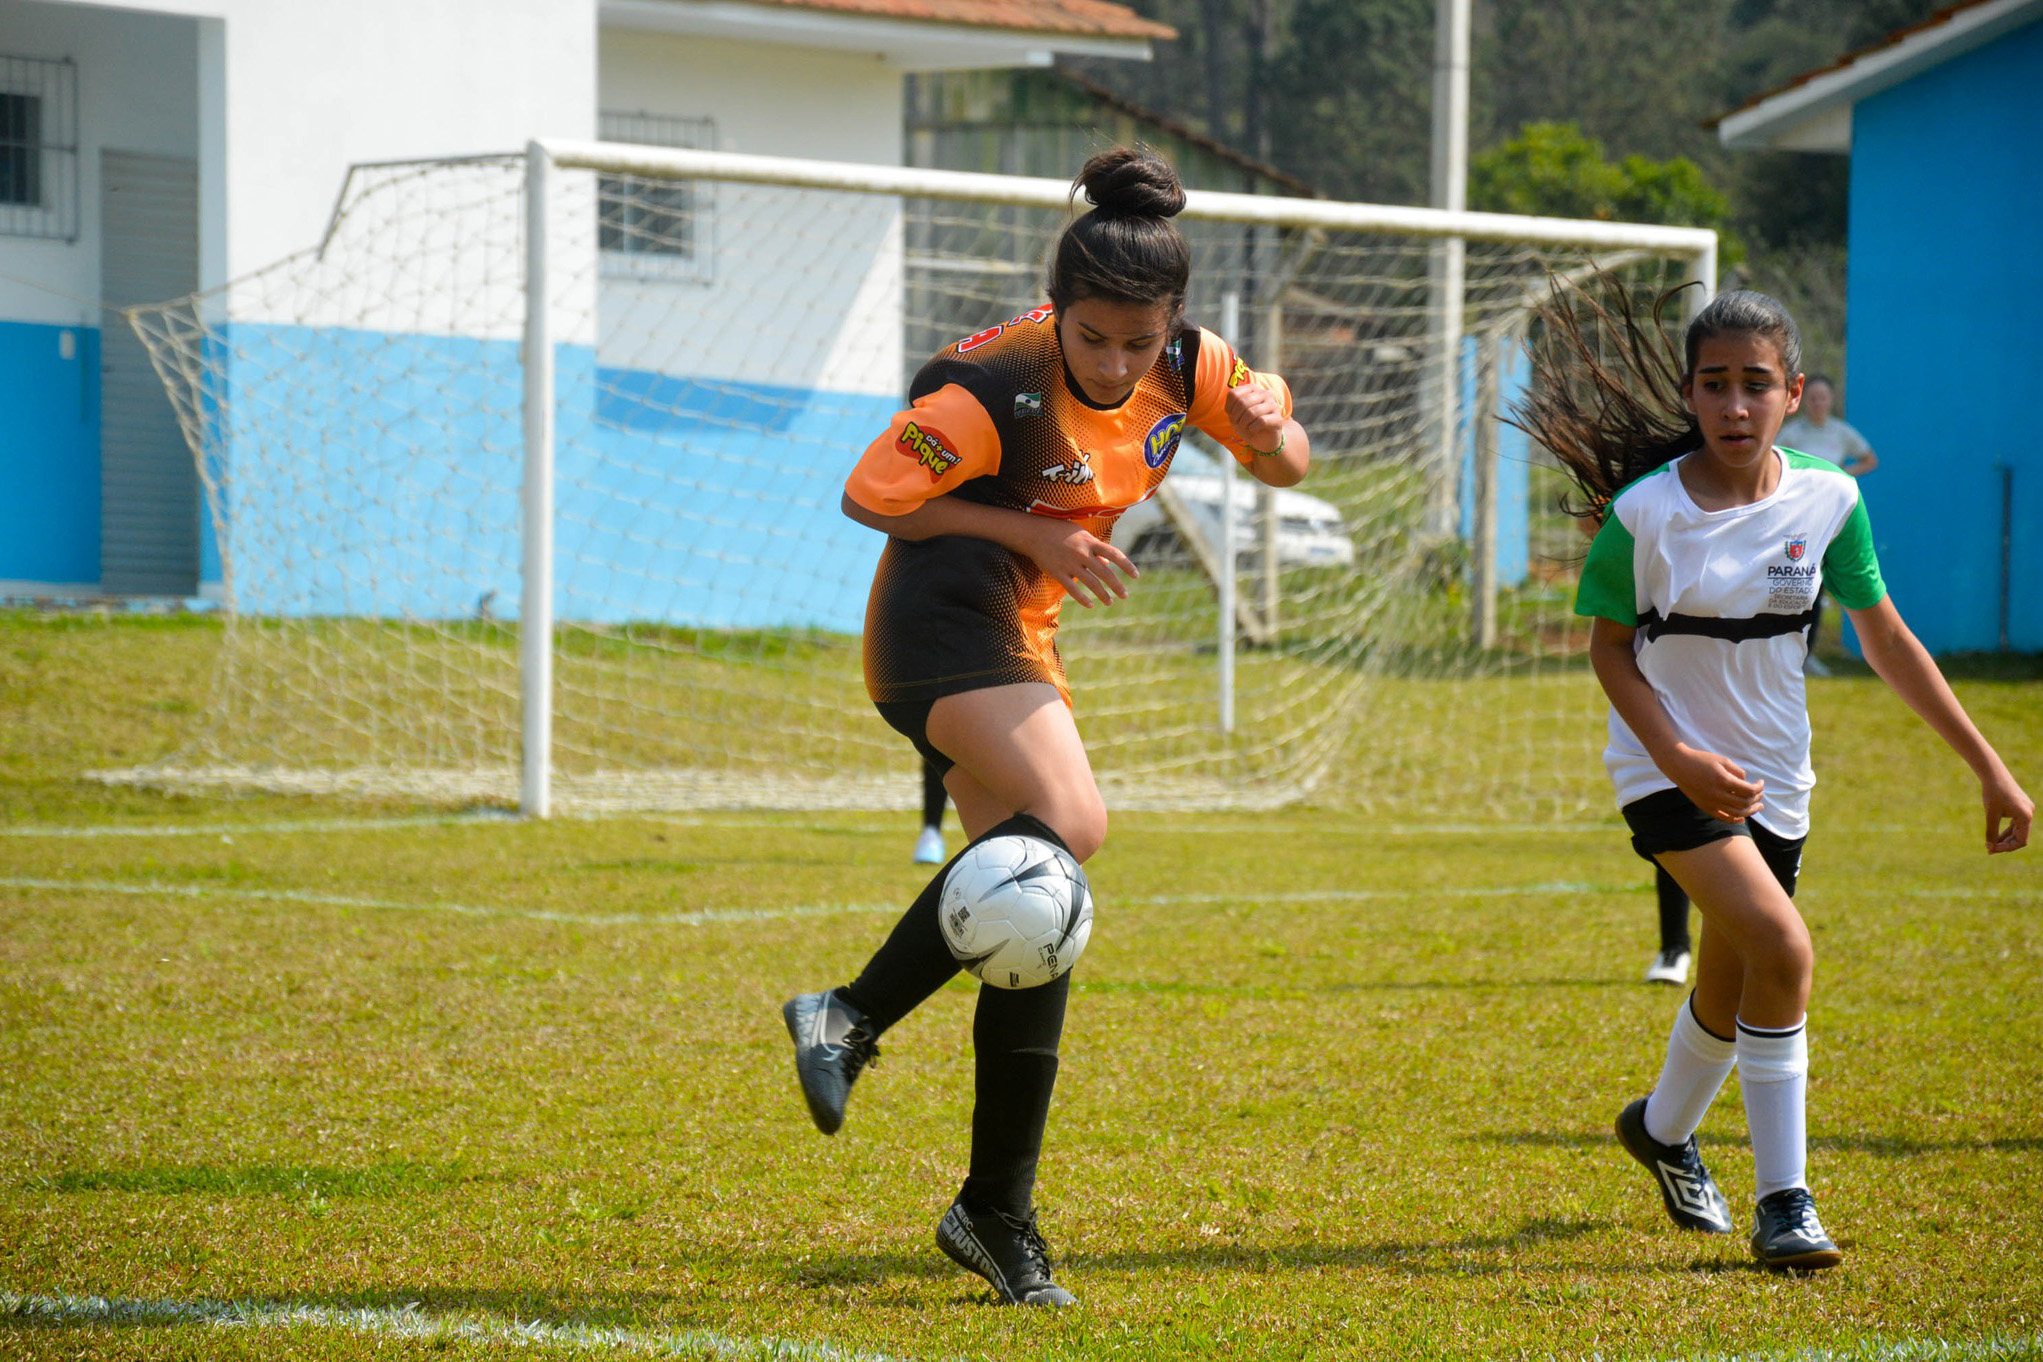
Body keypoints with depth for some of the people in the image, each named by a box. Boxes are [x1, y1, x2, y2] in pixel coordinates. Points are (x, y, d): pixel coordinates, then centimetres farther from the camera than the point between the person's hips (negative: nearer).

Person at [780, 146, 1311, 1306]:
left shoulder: (1183, 368, -1)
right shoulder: (995, 387, -20)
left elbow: (1288, 468, 12)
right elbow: (869, 496, -12)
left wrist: (1269, 428, -13)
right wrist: (1033, 533, -18)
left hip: (1020, 641, 8)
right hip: (943, 618, -8)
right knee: (1071, 824, -31)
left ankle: (999, 1214, 11)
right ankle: (852, 1019, -26)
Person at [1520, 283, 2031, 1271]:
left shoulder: (1828, 502, -5)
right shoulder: (1643, 512, -13)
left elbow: (1886, 642, 3)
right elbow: (1609, 646, -4)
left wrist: (1987, 766, 3)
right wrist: (1676, 755, -19)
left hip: (1772, 778, 4)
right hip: (1668, 769, -4)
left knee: (1731, 991, 16)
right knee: (1783, 948, -24)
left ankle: (1662, 1129, 48)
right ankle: (1782, 1200, -15)